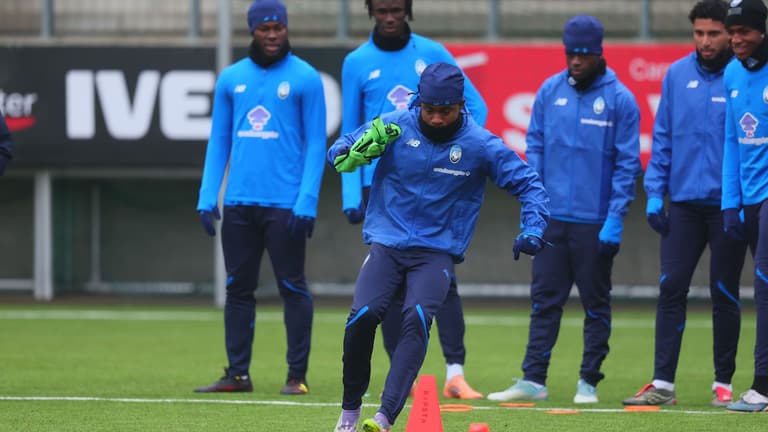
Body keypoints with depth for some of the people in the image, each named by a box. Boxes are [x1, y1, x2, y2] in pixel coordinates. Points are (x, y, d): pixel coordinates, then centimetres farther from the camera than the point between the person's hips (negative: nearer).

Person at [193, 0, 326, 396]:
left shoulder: (305, 78, -1)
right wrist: (207, 198, 4)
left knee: (292, 288, -2)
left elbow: (316, 145, -3)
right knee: (238, 288, 7)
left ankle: (297, 375, 3)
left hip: (285, 206, -4)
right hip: (238, 204, 4)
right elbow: (219, 141, 14)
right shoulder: (231, 79, 12)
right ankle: (237, 374, 12)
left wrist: (306, 202, -12)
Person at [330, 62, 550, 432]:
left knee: (417, 320, -26)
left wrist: (532, 230, -12)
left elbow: (529, 185, 4)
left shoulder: (481, 145, -4)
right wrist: (363, 148, -18)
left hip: (436, 253, -1)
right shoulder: (394, 127, -2)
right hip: (386, 244, 1)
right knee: (363, 315, -21)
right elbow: (338, 155, 5)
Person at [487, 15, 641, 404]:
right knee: (544, 301, 3)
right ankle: (533, 379, 4)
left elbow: (628, 163, -4)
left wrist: (616, 218, -11)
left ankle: (589, 382, 10)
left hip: (595, 222, -3)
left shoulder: (620, 99, -3)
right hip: (552, 217, 3)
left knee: (595, 305, 4)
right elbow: (535, 147, 10)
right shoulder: (550, 91, 7)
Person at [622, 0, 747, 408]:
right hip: (683, 202, 3)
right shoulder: (677, 75, 6)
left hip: (729, 204, -3)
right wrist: (654, 193, 3)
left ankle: (723, 384, 13)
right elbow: (663, 137, 10)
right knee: (671, 288, -2)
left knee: (724, 293, 4)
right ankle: (662, 383, 0)